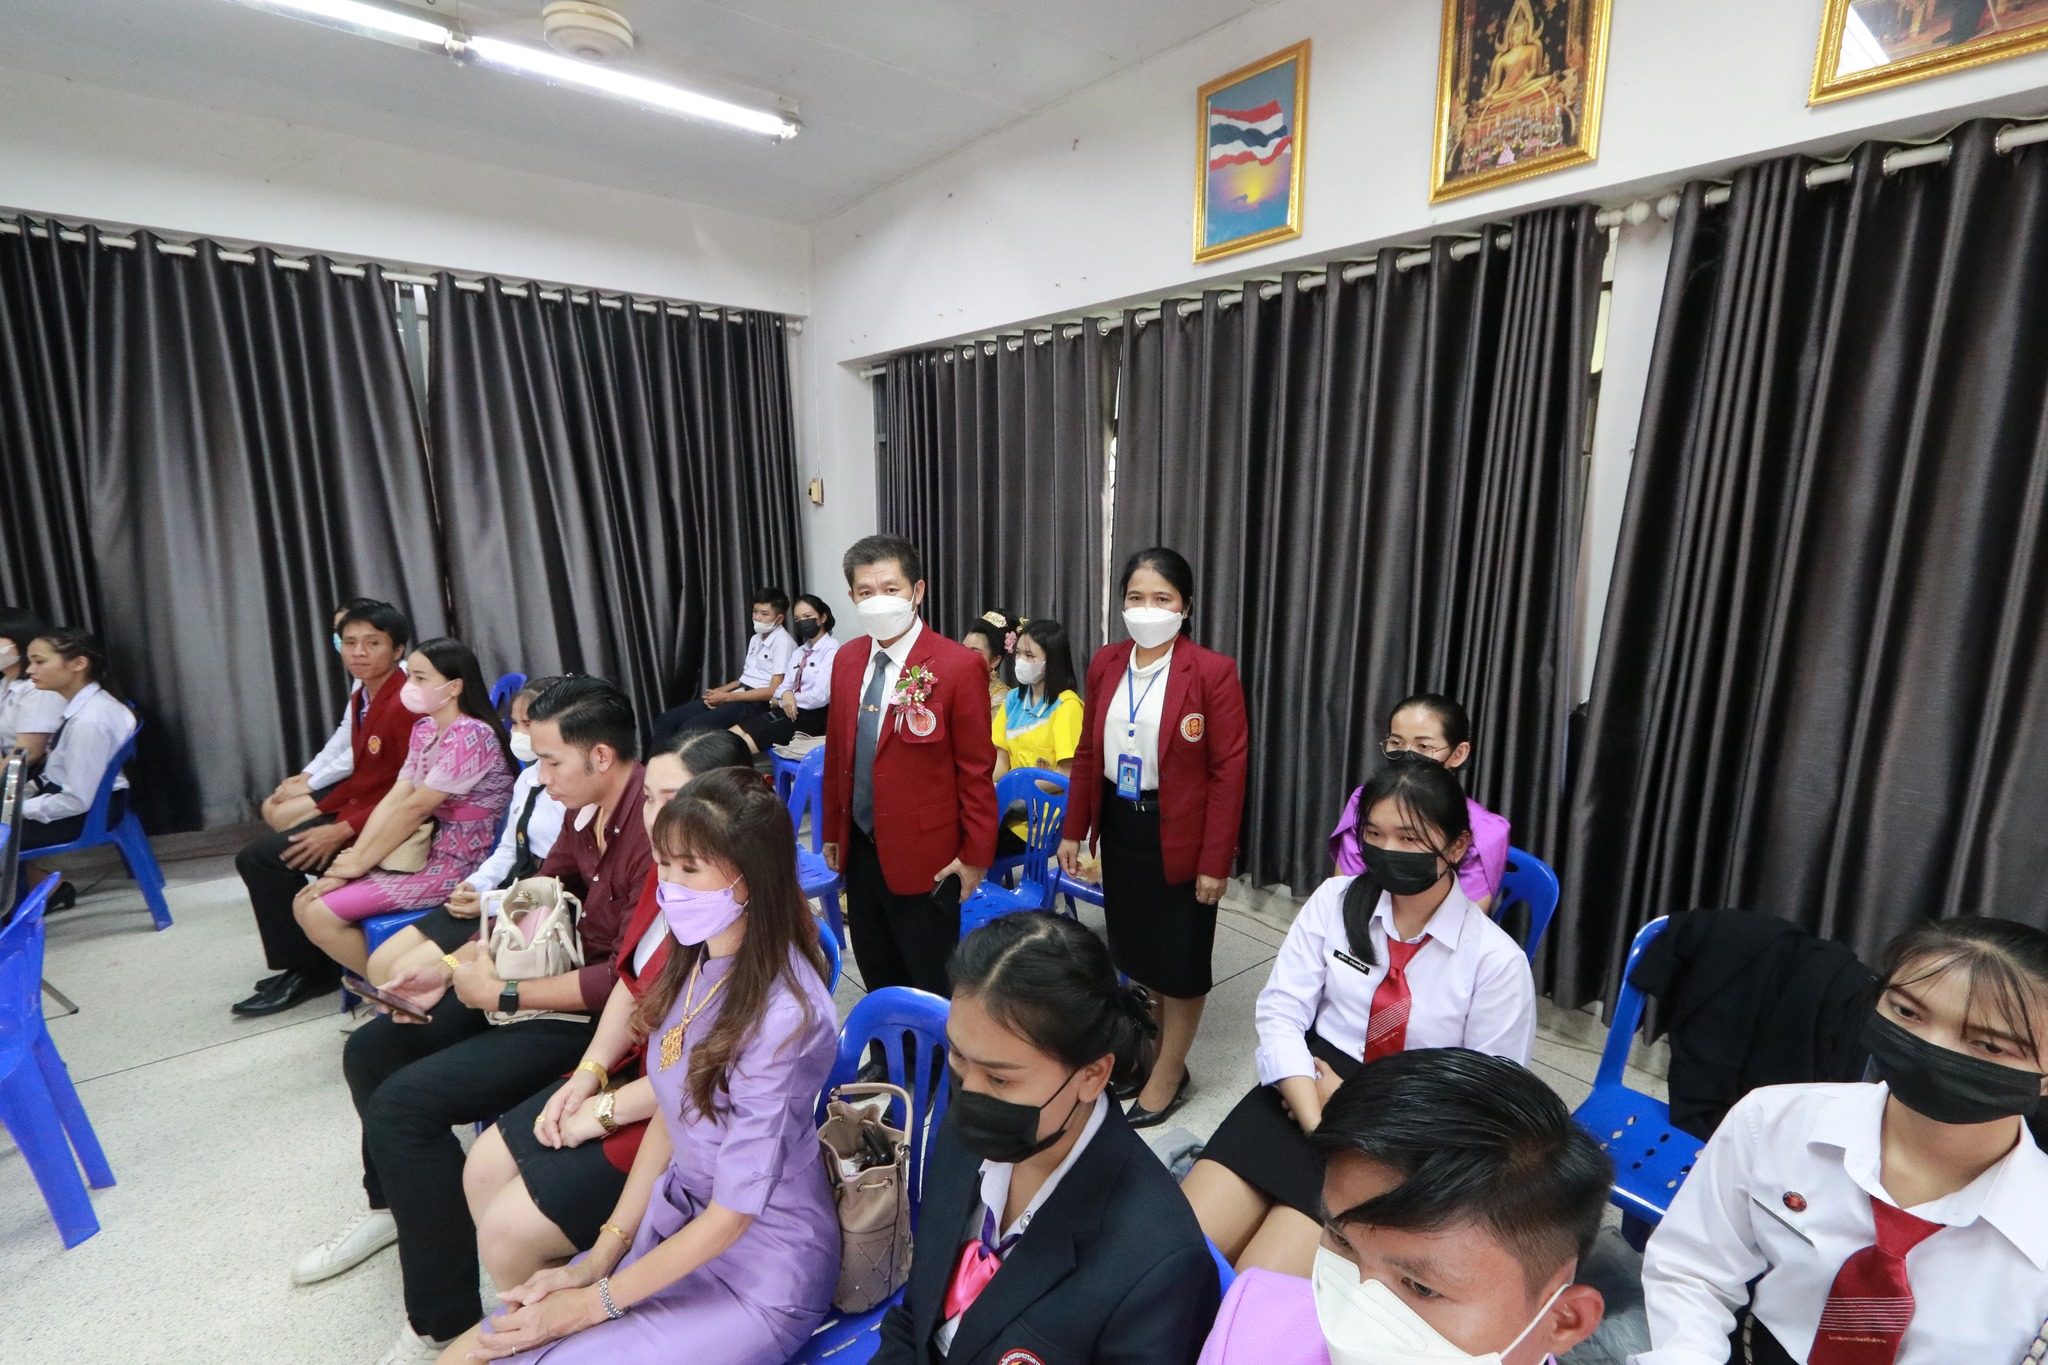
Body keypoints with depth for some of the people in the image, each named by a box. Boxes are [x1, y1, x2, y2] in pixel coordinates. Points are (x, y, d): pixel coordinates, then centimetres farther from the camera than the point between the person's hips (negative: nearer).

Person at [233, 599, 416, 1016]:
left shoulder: (406, 702, -22)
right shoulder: (360, 697, 9)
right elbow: (360, 777, 16)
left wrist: (343, 830, -22)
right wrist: (318, 813, 6)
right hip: (356, 811, 10)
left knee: (263, 857, -12)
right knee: (256, 855, 11)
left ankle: (310, 970, 5)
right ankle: (305, 963, 22)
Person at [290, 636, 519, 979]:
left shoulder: (471, 735, -20)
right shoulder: (424, 730, 10)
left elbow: (415, 808, -18)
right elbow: (393, 800, 3)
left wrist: (359, 863, -10)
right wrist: (351, 860, -6)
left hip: (456, 865, -9)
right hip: (425, 853, 9)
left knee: (320, 915, -11)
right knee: (304, 904, 6)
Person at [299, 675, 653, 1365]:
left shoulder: (651, 832, -30)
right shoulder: (585, 807, -2)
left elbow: (627, 979, -28)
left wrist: (500, 995, -18)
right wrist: (451, 967, 4)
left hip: (598, 1017, -10)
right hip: (556, 977, 10)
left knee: (402, 1105, -17)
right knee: (369, 1052, 17)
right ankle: (391, 1204, 46)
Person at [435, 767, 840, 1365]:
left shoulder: (783, 1018, -29)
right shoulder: (696, 958, -4)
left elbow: (732, 1215, -20)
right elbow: (669, 1117, 6)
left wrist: (594, 1302, -10)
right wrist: (600, 1255, 3)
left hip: (760, 1266, -6)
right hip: (677, 1213, 7)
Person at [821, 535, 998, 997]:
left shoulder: (959, 666, -16)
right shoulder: (847, 660, 4)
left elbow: (976, 769, -13)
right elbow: (837, 752, 11)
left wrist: (975, 855, -11)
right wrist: (832, 830, 13)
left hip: (924, 858, -6)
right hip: (859, 850, 6)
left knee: (933, 989, 11)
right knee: (877, 980, 20)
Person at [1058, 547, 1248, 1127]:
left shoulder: (1212, 672, -15)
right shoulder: (1105, 663, 1)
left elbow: (1228, 771, -14)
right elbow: (1088, 752, 6)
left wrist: (1215, 860, -15)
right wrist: (1073, 830, 5)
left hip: (1180, 834, -5)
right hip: (1120, 825, 5)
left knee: (1180, 956, 11)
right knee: (1138, 947, 19)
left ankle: (1167, 1075, 31)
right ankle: (1159, 1045, 43)